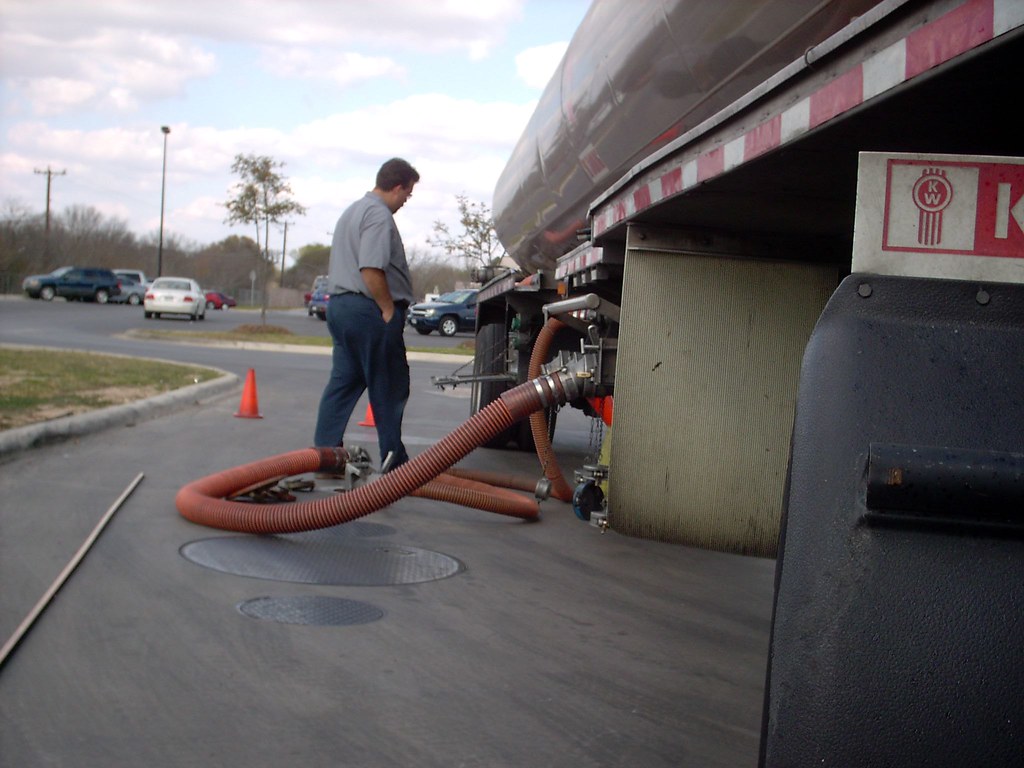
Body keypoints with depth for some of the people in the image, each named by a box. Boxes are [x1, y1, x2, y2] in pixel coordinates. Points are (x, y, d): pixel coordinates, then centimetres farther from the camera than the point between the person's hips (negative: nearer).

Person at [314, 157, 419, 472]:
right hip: (368, 309, -10)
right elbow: (371, 269, -24)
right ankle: (393, 459, 5)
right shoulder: (379, 214, -13)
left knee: (342, 381, 10)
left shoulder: (353, 211, 20)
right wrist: (389, 308, -16)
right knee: (389, 387, -1)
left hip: (340, 304, 10)